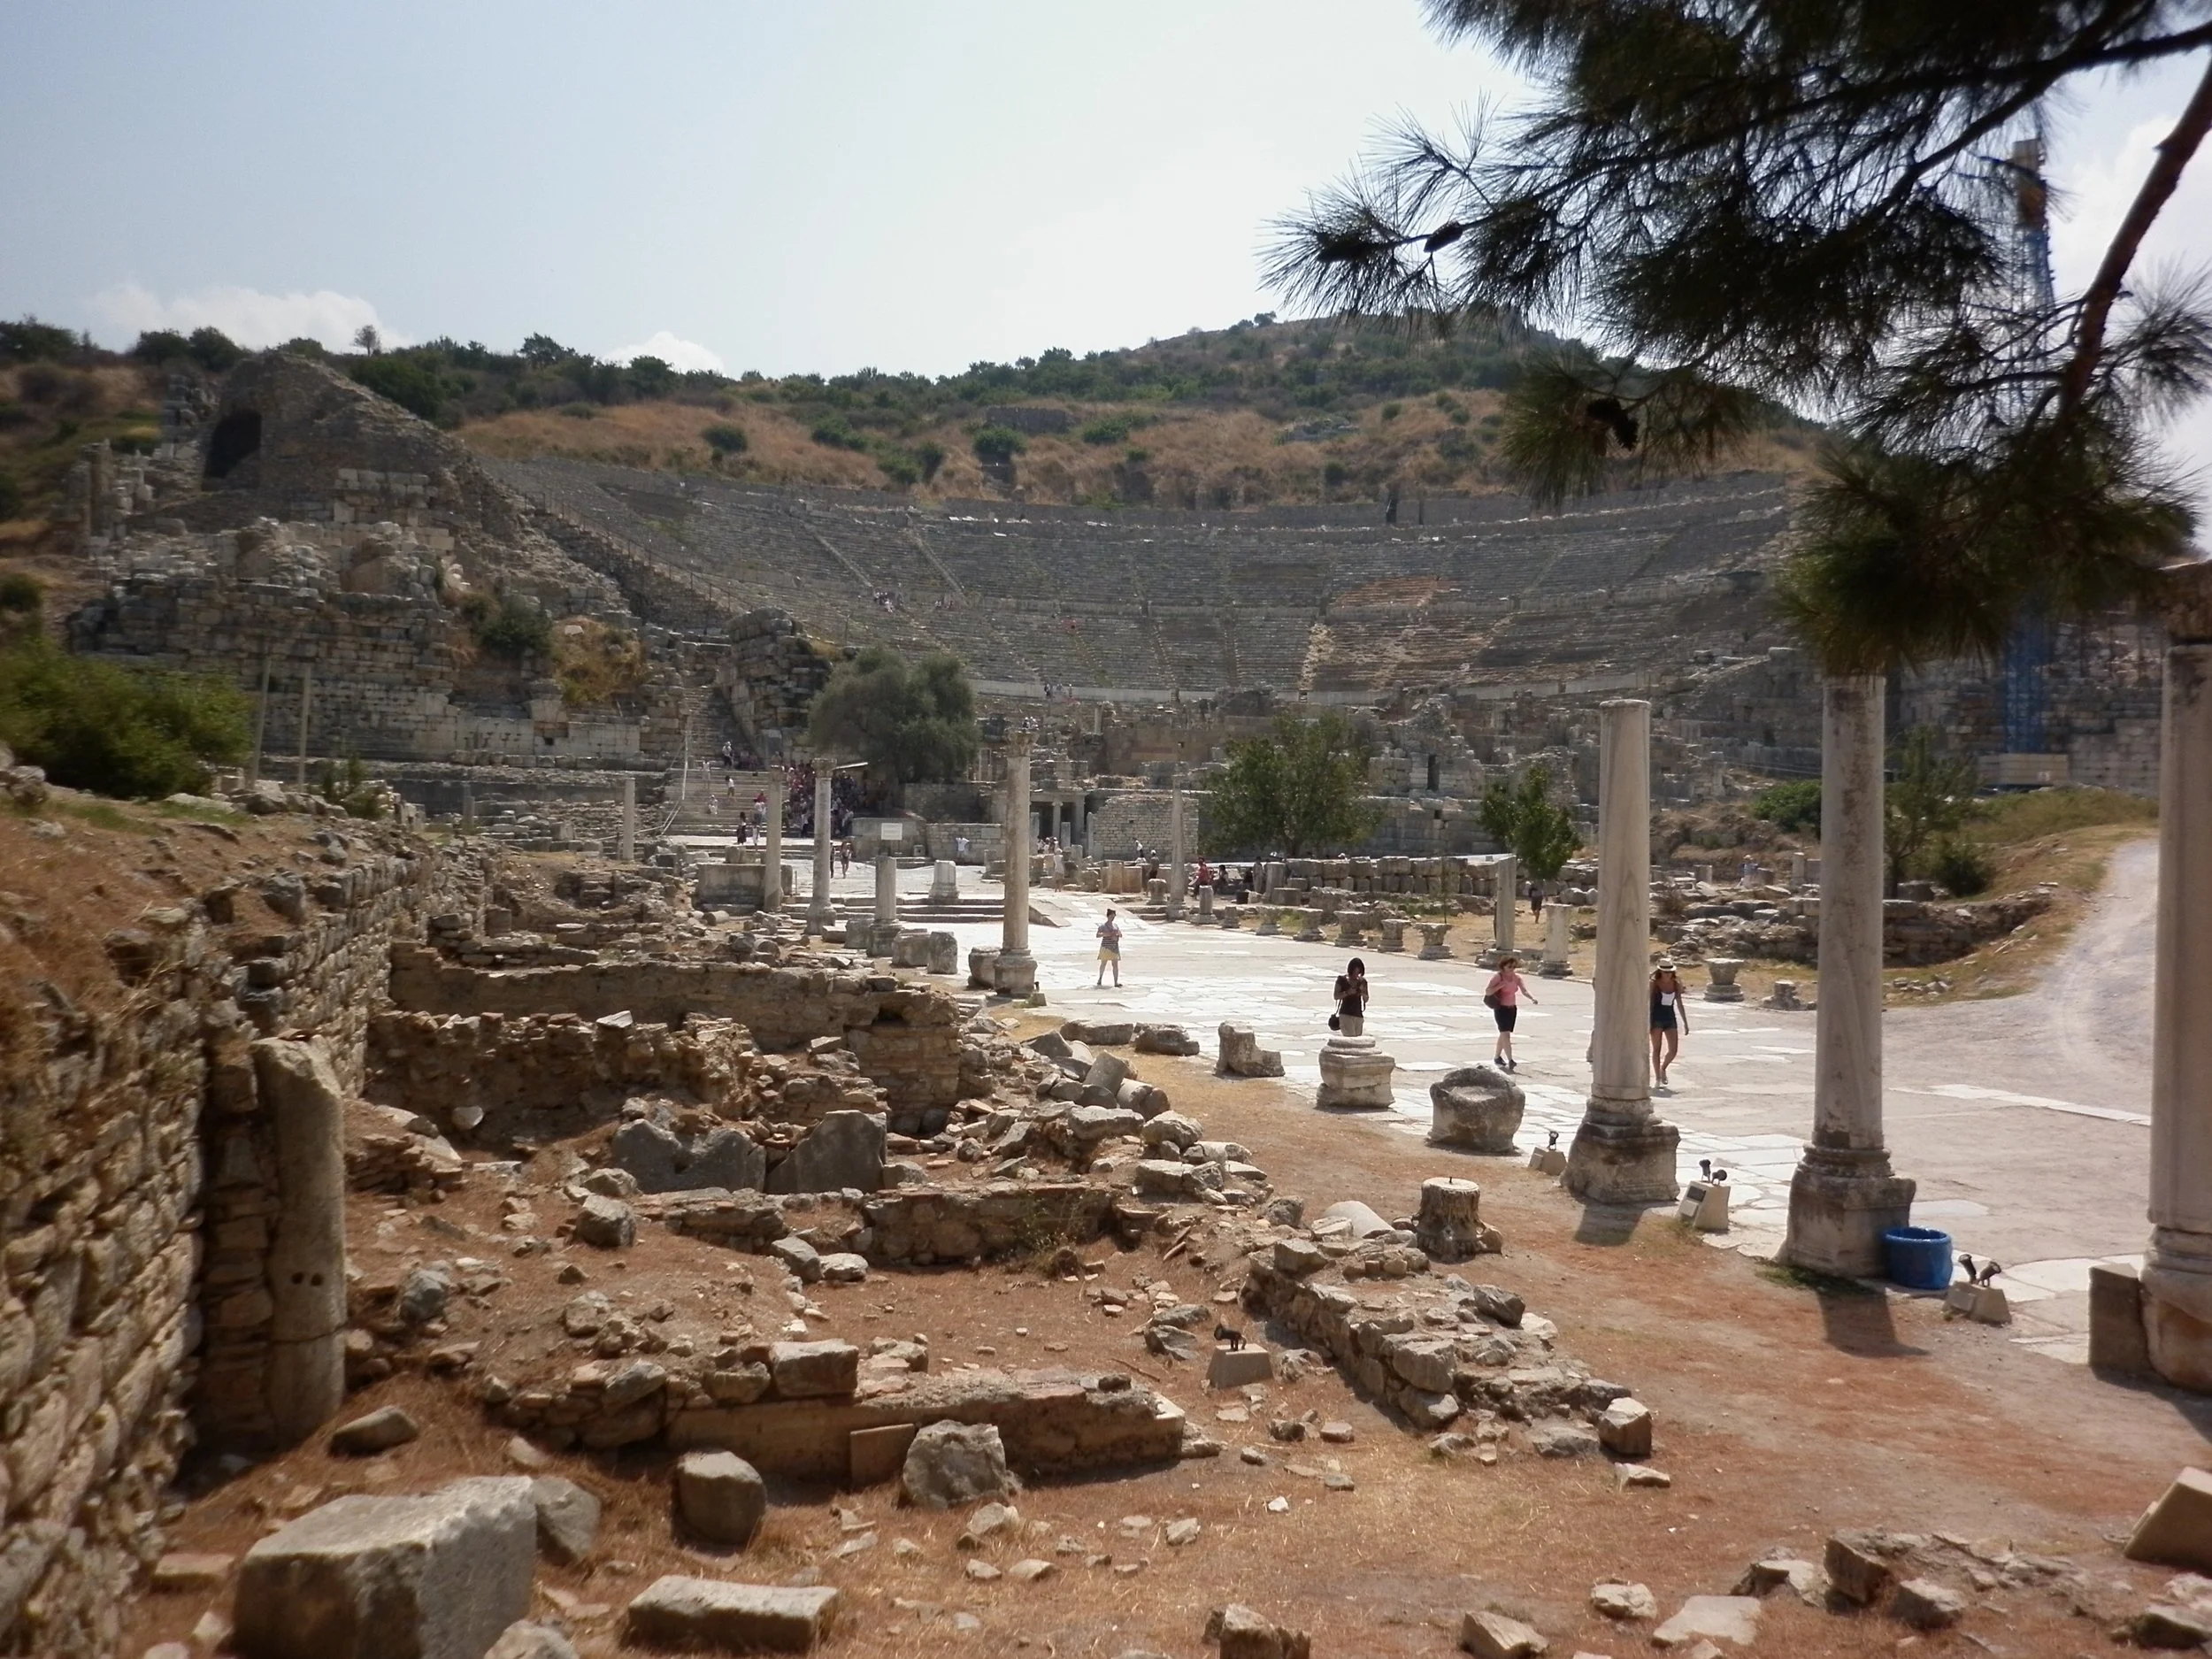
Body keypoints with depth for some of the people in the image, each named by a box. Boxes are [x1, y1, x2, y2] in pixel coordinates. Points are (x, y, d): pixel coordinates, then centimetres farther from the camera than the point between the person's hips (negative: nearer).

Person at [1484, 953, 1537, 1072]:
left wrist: (1532, 998, -29)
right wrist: (1501, 985, -29)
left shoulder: (1517, 977, 2)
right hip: (1501, 1009, -6)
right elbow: (1487, 992, -18)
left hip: (1512, 1009, 6)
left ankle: (1497, 1057, 31)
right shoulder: (1498, 977, -13)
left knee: (1504, 1034, 16)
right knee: (1505, 1034, -16)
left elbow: (1524, 991, -9)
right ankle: (1510, 1061, -23)